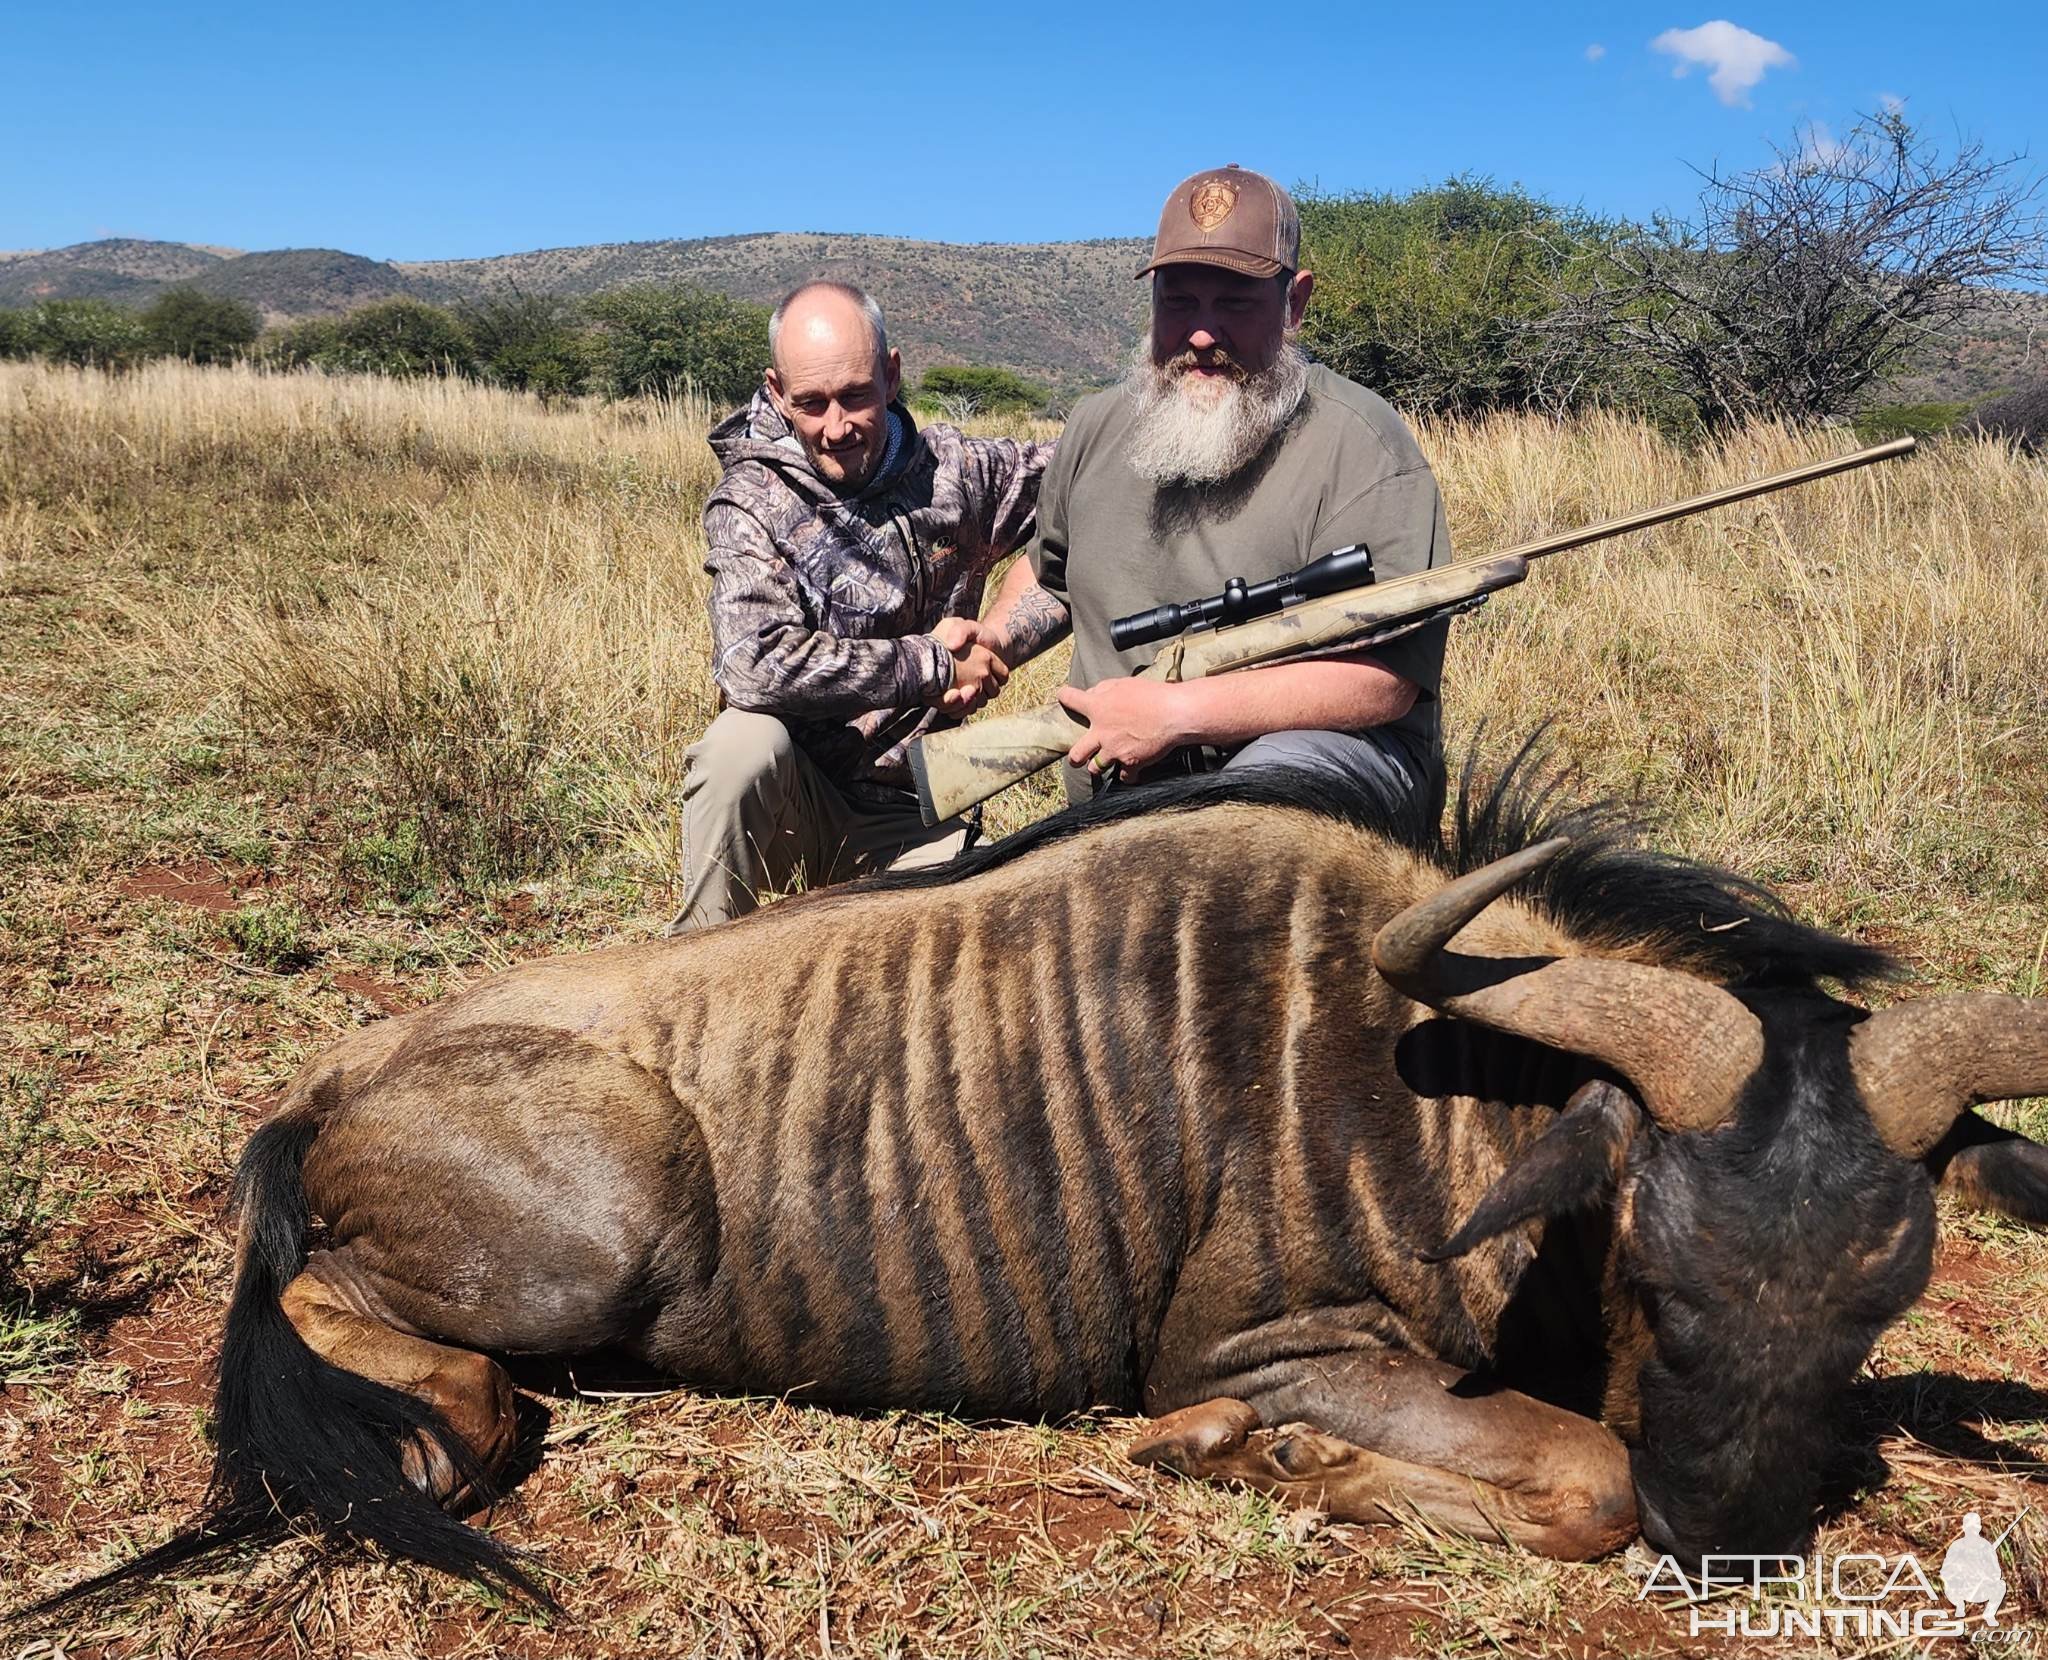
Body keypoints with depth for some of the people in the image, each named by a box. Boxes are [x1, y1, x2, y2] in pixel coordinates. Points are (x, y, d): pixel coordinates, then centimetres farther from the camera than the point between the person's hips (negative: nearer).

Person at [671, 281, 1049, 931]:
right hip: (792, 800, -2)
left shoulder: (959, 469, 1)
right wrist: (934, 662, -20)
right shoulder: (749, 503, -11)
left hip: (912, 818, 3)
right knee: (745, 739, -34)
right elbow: (754, 666, -28)